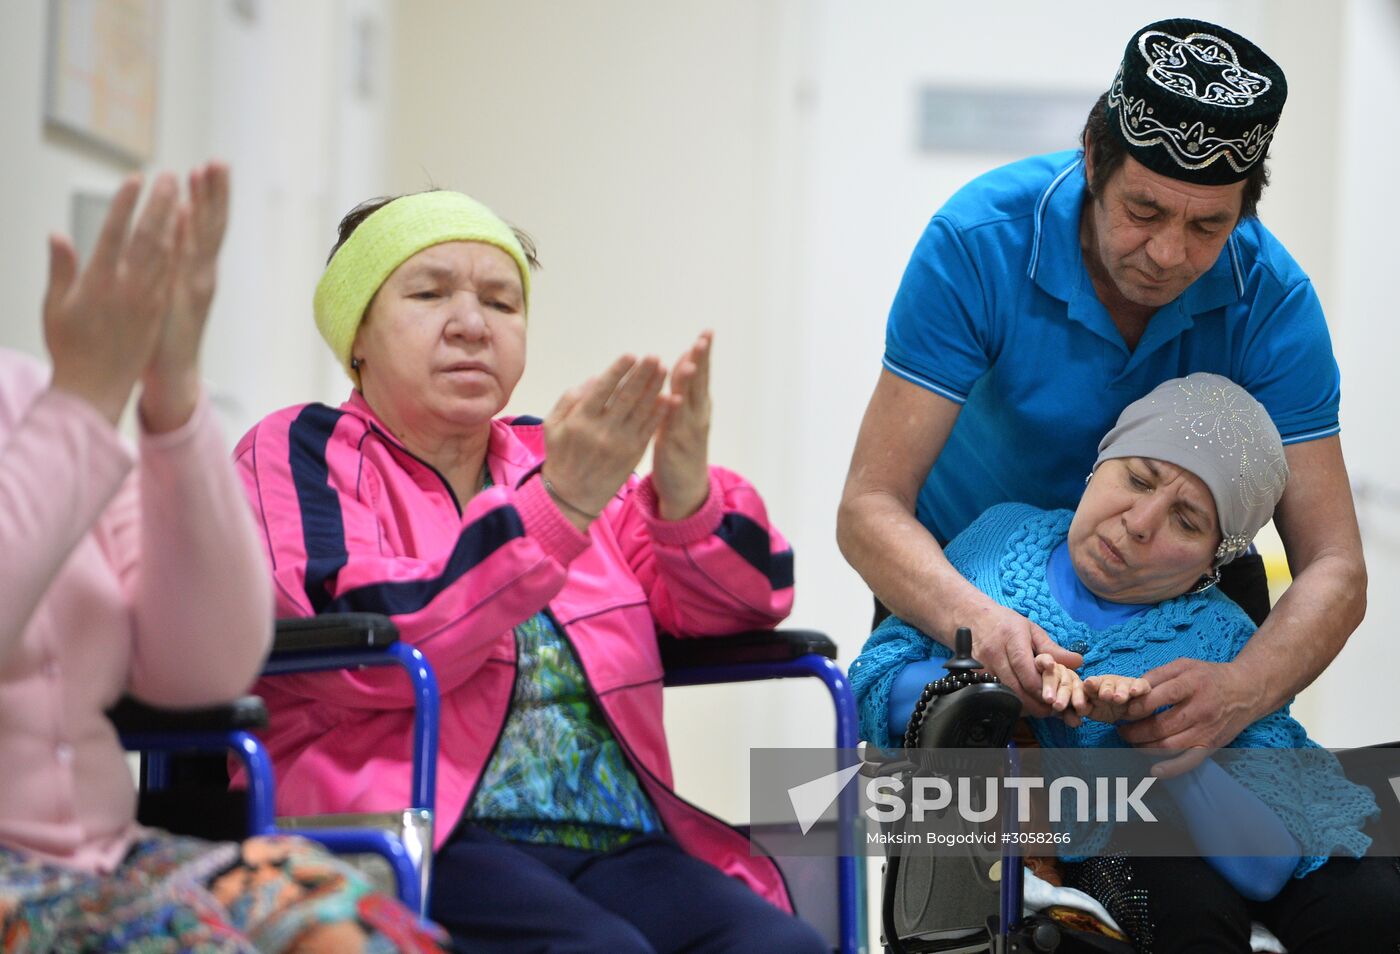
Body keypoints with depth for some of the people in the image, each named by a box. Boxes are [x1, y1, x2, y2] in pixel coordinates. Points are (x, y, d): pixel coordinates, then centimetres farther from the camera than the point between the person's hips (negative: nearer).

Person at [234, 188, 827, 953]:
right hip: (418, 846, -5)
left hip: (618, 848, 5)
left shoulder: (551, 460, 24)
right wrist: (557, 508, -17)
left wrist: (685, 493, -6)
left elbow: (736, 605, 17)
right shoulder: (299, 451, 8)